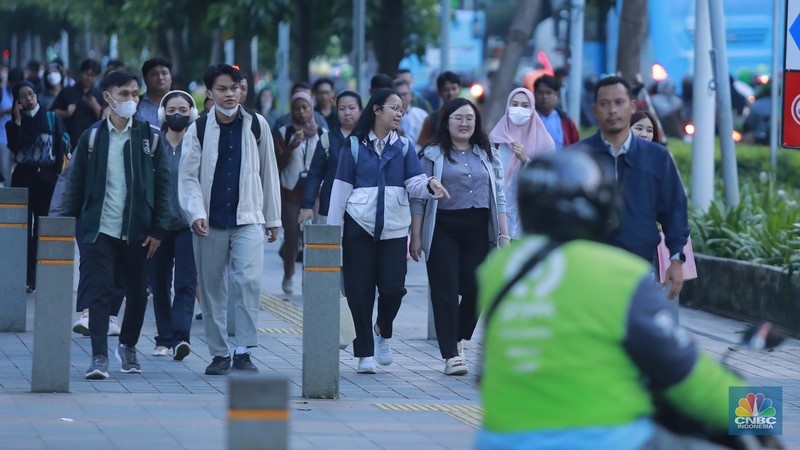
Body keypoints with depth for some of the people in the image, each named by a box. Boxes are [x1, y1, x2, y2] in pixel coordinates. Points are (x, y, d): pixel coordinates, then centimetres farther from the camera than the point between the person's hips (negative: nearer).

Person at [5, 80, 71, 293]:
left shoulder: (52, 119, 5)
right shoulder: (14, 123, 8)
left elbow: (62, 147, 1)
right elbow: (14, 147, -9)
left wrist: (59, 173, -6)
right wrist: (17, 121, -11)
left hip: (47, 177, -1)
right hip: (23, 178, 1)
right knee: (24, 227, -3)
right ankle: (25, 277, -2)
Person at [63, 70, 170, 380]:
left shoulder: (150, 138, 2)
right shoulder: (91, 137, 3)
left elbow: (162, 185, 3)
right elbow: (77, 184, 6)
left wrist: (158, 229, -3)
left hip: (137, 231, 1)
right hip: (100, 228, -1)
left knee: (137, 293, 10)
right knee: (99, 292, -8)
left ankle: (128, 346, 31)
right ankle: (99, 356, -8)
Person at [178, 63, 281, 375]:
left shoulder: (257, 126, 6)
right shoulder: (198, 130, 3)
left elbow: (269, 174, 13)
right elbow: (188, 178, 0)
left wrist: (273, 219, 13)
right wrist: (196, 214, -15)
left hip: (248, 219, 0)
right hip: (210, 222, 1)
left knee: (248, 280, -16)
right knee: (212, 288, 4)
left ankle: (243, 351, -11)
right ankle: (219, 353, 13)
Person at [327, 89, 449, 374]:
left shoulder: (404, 146, 11)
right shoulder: (354, 144, 4)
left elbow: (414, 183, -1)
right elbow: (341, 189, 3)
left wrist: (430, 186, -25)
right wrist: (333, 230, 0)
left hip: (394, 228, 2)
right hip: (359, 227, -2)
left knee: (393, 287, -10)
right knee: (360, 291, -2)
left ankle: (382, 332, 21)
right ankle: (365, 353, 11)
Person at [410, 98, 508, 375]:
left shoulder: (488, 155, 14)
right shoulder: (432, 155, 4)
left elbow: (498, 197, 13)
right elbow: (418, 198, 2)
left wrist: (504, 235, 6)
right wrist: (416, 236, -4)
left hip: (478, 230, 3)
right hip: (443, 230, -3)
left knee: (476, 289, -3)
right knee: (445, 291, -6)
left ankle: (459, 340, 23)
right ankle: (451, 355, -5)